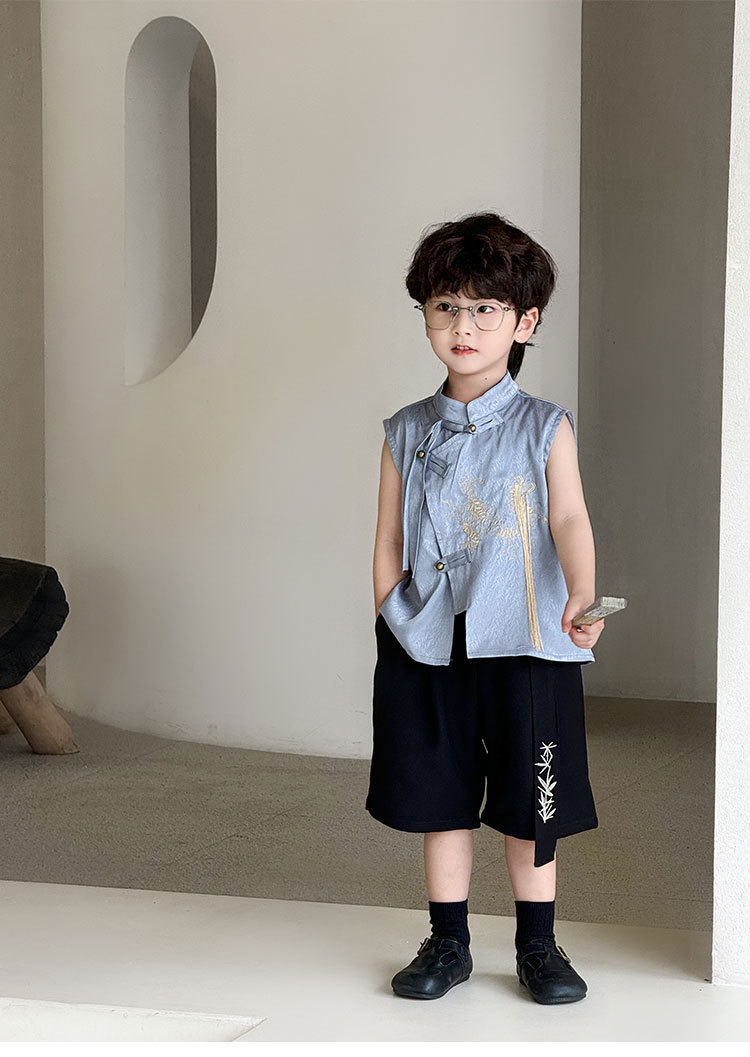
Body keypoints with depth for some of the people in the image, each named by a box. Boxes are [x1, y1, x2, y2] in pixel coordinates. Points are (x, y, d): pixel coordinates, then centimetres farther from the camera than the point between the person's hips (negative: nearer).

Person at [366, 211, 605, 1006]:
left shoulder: (544, 428, -2)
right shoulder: (406, 434, 6)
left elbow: (569, 520, -13)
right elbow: (388, 544, 9)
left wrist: (580, 597, -30)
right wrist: (394, 626, 0)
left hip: (524, 644, -2)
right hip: (428, 649, 2)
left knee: (529, 805, 6)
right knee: (440, 799, 10)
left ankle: (537, 946, 20)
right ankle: (447, 944, 22)